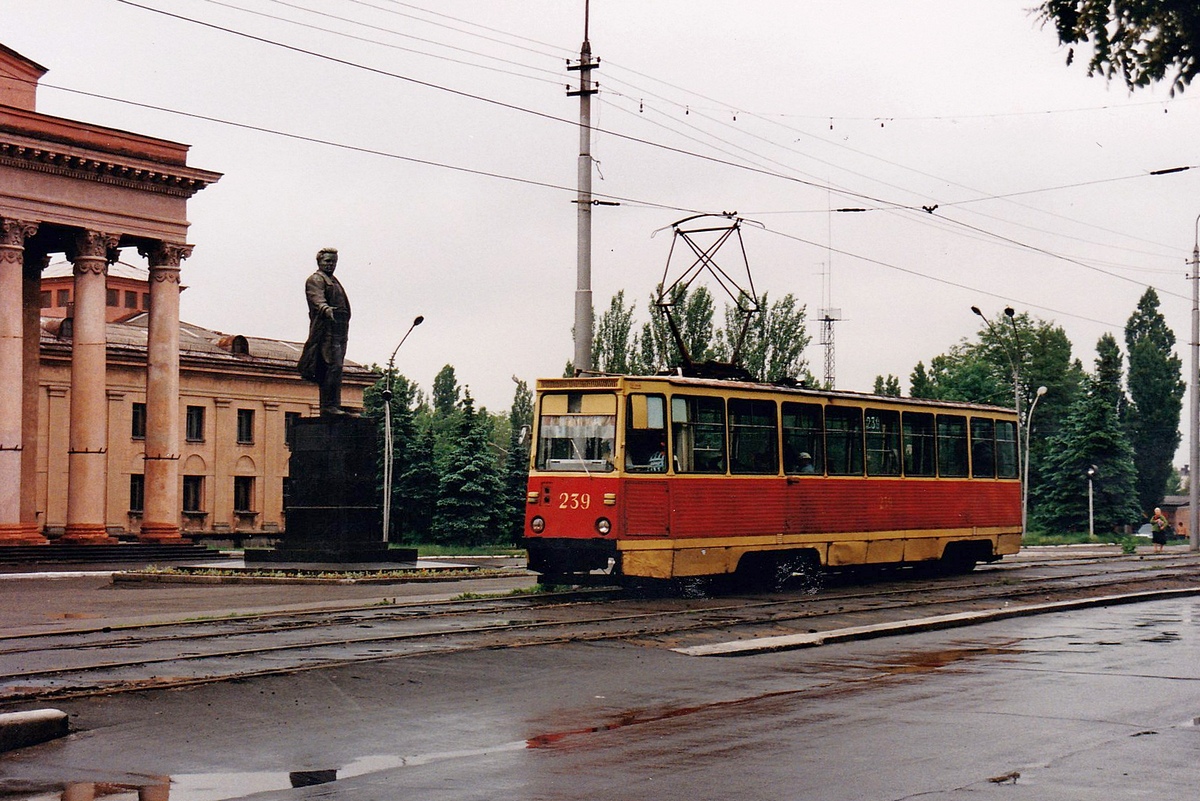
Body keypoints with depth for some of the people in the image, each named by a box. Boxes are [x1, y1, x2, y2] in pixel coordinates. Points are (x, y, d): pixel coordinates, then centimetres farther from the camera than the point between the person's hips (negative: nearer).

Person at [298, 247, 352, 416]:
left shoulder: (334, 282, 28)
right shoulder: (315, 279, -1)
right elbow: (317, 298, -20)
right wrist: (326, 309, -42)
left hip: (339, 332, 9)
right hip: (326, 330, -9)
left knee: (334, 369, 6)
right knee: (334, 366, -19)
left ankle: (328, 408, 6)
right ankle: (330, 406, -23)